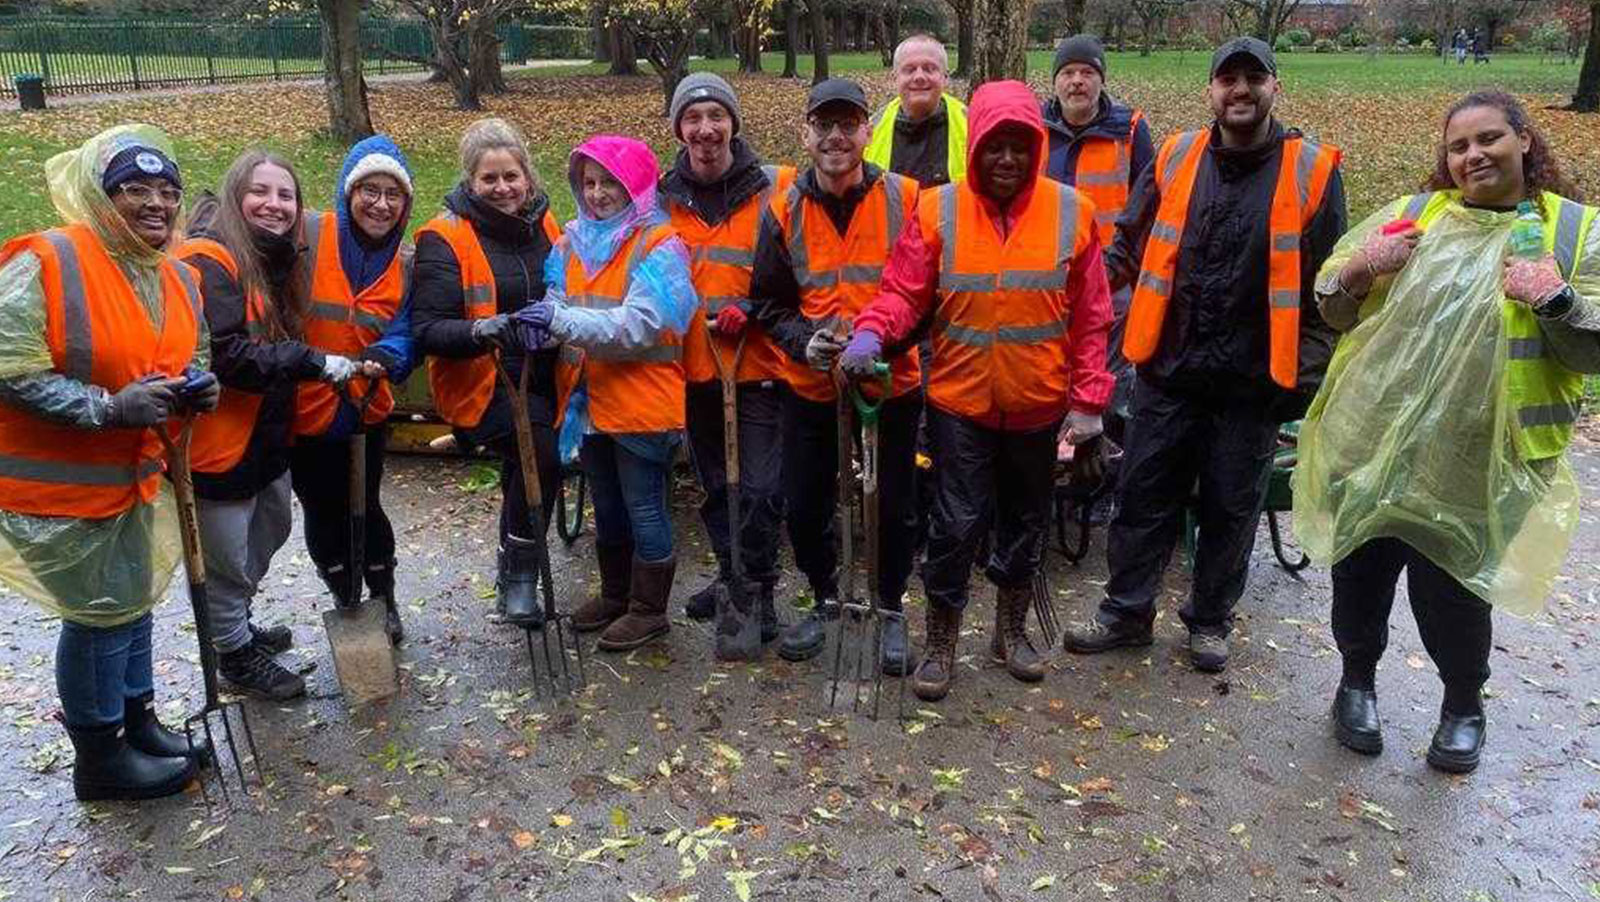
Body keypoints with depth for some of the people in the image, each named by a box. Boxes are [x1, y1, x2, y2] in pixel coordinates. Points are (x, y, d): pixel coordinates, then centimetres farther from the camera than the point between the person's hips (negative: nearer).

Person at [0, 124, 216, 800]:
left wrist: (196, 391, -6)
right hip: (56, 484, -7)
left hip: (133, 475, 8)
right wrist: (109, 408, -29)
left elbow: (189, 362, 17)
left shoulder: (180, 280, 3)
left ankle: (137, 720, 39)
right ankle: (99, 757, 22)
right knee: (99, 614, 3)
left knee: (133, 601, 20)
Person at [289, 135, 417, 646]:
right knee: (322, 511, 13)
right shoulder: (307, 236, -13)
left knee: (364, 507, 11)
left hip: (366, 409, 2)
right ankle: (346, 603, 36)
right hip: (305, 408, -1)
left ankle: (383, 601, 34)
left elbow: (404, 334, -9)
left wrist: (384, 358, -30)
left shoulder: (407, 262, -1)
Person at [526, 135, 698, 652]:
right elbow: (557, 304, 4)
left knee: (644, 509, 5)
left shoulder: (658, 247, -13)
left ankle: (649, 610, 22)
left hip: (642, 401, -7)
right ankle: (615, 595, 39)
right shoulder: (574, 241, 7)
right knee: (607, 508, 21)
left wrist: (563, 322, -30)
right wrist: (544, 320, -20)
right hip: (590, 400, 7)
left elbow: (639, 326, -24)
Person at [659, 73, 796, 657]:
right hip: (693, 367, 4)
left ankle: (757, 589, 13)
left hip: (757, 364, -4)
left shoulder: (775, 189, -6)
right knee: (715, 484, 17)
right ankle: (730, 576, 33)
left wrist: (749, 309, -17)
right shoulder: (663, 197, 4)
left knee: (760, 488, -3)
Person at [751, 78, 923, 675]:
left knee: (895, 508, 8)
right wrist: (803, 342, -13)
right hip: (810, 388, 2)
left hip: (893, 384, -2)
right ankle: (825, 600, 35)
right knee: (805, 507, 10)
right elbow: (768, 302, 6)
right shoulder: (784, 211, 0)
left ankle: (890, 610, 31)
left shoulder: (905, 200, -5)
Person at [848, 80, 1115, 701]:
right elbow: (904, 292, -6)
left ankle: (1011, 630, 37)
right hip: (959, 400, -2)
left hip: (1038, 404, 2)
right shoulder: (938, 209, -5)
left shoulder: (1071, 211, -3)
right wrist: (871, 332, -27)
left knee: (1025, 520, 16)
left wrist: (1088, 402, -2)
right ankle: (941, 644, 21)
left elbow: (1090, 318, 0)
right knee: (956, 525, 2)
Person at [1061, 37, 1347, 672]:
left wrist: (1308, 372, -4)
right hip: (1167, 370, 2)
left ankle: (1210, 620, 30)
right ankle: (1126, 612, 24)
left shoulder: (1312, 171, -2)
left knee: (1231, 506, 12)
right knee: (1144, 495, 9)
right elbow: (1128, 246, 11)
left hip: (1254, 380, -1)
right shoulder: (1175, 158, 4)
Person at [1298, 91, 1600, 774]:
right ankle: (1358, 680, 38)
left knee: (1451, 589, 7)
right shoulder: (1410, 215, 9)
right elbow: (1333, 309, 8)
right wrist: (1355, 270, -12)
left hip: (1477, 462, -2)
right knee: (1361, 572, 13)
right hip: (1371, 442, 2)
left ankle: (1463, 706, 33)